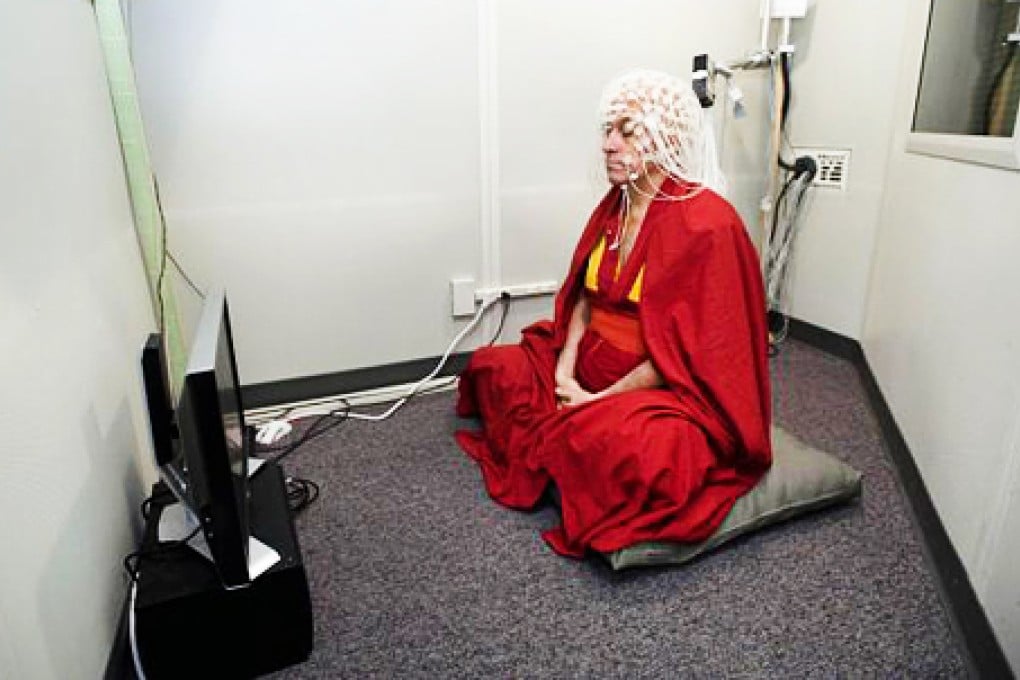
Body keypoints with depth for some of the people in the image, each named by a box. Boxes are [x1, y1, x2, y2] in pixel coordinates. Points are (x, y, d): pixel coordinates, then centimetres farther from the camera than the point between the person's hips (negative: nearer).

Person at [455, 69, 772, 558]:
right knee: (490, 366, 3)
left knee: (607, 442, -35)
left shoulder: (706, 223, -19)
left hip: (667, 389, -7)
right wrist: (564, 371, -7)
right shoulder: (616, 206, 4)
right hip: (588, 366, 8)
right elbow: (585, 296, 8)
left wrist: (600, 399, -18)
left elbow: (690, 351, -20)